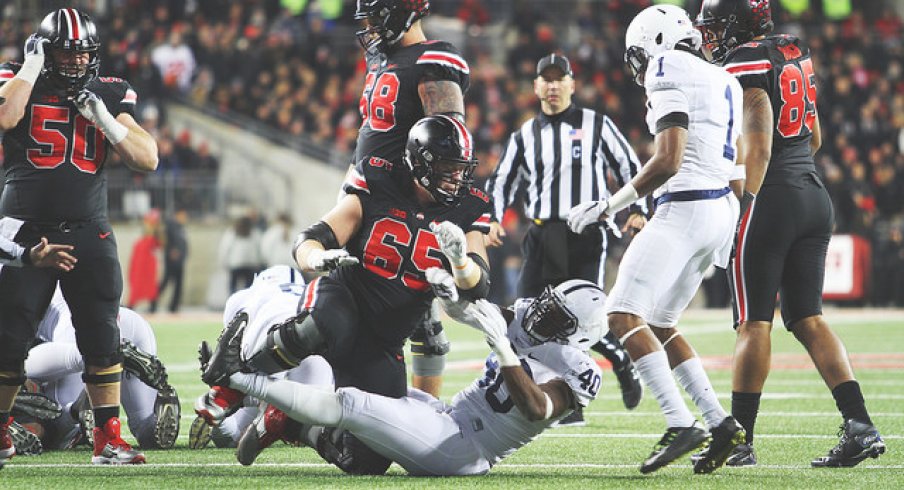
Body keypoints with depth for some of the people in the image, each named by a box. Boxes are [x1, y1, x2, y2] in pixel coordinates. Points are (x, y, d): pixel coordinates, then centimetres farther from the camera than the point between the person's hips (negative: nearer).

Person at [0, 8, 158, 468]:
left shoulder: (110, 95, 7)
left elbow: (148, 159, -1)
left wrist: (103, 116, -12)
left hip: (88, 234, 2)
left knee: (102, 338, -2)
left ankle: (108, 440, 3)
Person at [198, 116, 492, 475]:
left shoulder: (465, 214, 2)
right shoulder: (376, 198, -2)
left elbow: (477, 288, -10)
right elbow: (306, 243, -8)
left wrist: (459, 258, -32)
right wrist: (319, 257, -33)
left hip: (381, 347, 3)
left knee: (367, 460, -5)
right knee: (323, 329, -43)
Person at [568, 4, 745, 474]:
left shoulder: (670, 71, -8)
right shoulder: (722, 81, 19)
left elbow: (668, 161, -17)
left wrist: (609, 205, -10)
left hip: (685, 207, -9)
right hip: (722, 208, 9)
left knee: (624, 313, -11)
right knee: (658, 324, 16)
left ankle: (680, 423, -21)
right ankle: (721, 423, 9)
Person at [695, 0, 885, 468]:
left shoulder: (746, 66, -11)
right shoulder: (795, 56, 14)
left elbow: (758, 148, -19)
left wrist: (742, 204, -22)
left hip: (771, 201, -8)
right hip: (815, 197, 8)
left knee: (754, 324, -3)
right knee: (807, 320, 9)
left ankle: (738, 440, 0)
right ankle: (860, 425, -2)